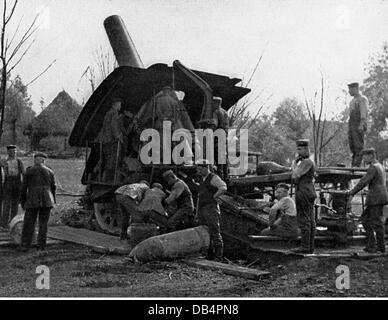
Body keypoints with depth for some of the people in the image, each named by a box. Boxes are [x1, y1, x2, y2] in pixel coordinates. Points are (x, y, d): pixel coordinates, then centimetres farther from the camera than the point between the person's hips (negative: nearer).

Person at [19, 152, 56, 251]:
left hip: (32, 200, -2)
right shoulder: (50, 172, 7)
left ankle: (25, 246, -1)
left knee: (29, 223, 3)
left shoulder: (29, 171, 2)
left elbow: (24, 187, 2)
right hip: (46, 200, 2)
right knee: (43, 224, 6)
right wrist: (52, 201, 19)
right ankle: (41, 246, 4)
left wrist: (22, 201, 9)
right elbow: (53, 187, 8)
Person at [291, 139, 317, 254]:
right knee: (310, 220, 9)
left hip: (303, 192, -11)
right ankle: (310, 246, 13)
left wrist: (294, 164, -6)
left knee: (304, 220, -9)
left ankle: (305, 246, -7)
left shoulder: (307, 162, -14)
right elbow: (295, 176, 21)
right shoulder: (305, 162, 19)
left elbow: (296, 176, -20)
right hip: (309, 191, 11)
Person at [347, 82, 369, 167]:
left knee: (358, 146, -11)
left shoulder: (362, 99, -5)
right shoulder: (353, 101, 23)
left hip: (359, 125, -9)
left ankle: (357, 165, -15)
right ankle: (353, 165, 5)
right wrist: (349, 128, 20)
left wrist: (361, 125, -26)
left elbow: (364, 113, -15)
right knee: (352, 146, 4)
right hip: (351, 125, 9)